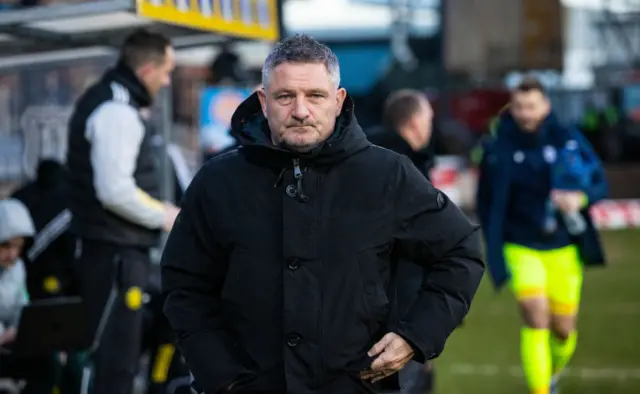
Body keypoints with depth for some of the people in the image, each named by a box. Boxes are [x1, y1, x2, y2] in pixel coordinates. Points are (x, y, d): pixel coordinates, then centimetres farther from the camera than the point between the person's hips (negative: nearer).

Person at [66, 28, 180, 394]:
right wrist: (164, 215, -11)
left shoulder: (104, 100, 15)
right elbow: (115, 191, -25)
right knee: (115, 354, -8)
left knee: (119, 351, 17)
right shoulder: (118, 113, -17)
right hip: (116, 253, -11)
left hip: (117, 250, 11)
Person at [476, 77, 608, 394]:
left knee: (563, 329, 9)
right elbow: (486, 202, 3)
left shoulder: (568, 140, -5)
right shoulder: (498, 150, -5)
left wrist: (580, 197, -23)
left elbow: (600, 183, -1)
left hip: (564, 249, 2)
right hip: (521, 249, -2)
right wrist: (495, 248, -4)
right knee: (536, 317, -21)